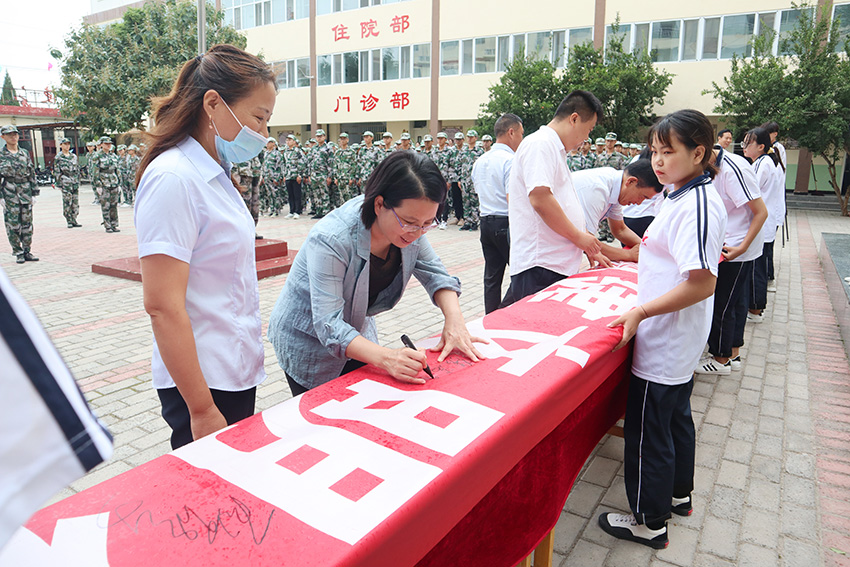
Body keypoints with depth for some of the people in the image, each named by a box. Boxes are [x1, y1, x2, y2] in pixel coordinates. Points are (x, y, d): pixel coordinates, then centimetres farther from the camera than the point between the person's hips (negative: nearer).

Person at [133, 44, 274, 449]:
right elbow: (162, 306, -22)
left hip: (238, 373, 9)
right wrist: (202, 409, -20)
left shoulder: (215, 173, 10)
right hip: (203, 382, -8)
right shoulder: (173, 178, -18)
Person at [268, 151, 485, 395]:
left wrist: (454, 320, -25)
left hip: (358, 332, 6)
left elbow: (435, 274, -6)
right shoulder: (330, 240, -36)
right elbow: (328, 325, -37)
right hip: (308, 342, -5)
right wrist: (385, 357, -52)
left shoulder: (410, 227, -17)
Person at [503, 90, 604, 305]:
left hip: (558, 266, 10)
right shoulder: (540, 144, -8)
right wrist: (578, 236, -10)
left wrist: (591, 249, 24)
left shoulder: (556, 150, 24)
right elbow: (540, 199, -21)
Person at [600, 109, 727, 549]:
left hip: (664, 346, -10)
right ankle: (678, 494, 43)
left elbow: (702, 283, -28)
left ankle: (649, 521, 20)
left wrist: (640, 312, -25)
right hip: (677, 344, 10)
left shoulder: (697, 205, -23)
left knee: (647, 430, 3)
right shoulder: (683, 197, 7)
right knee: (676, 418, 24)